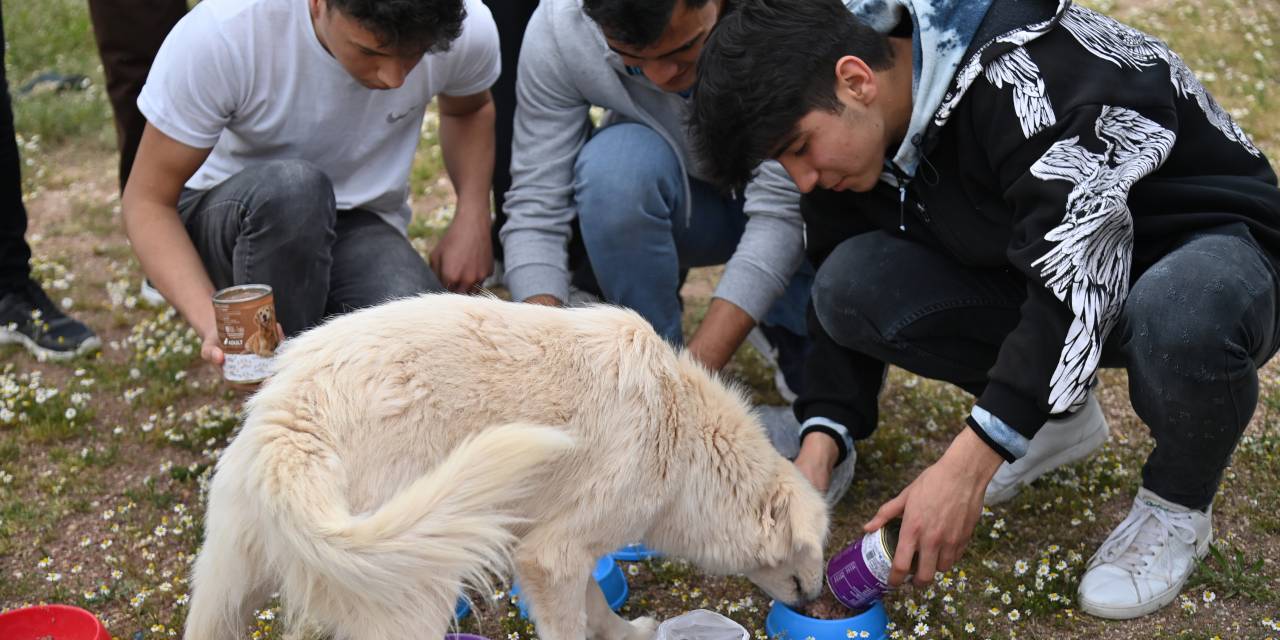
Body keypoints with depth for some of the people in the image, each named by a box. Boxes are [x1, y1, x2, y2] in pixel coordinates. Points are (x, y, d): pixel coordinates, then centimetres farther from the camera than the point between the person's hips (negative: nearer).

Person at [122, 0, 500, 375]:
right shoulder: (221, 32, -27)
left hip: (362, 228, 2)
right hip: (234, 222, -1)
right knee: (291, 185, -39)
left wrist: (473, 217, -8)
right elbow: (148, 201, -19)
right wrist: (211, 320, -36)